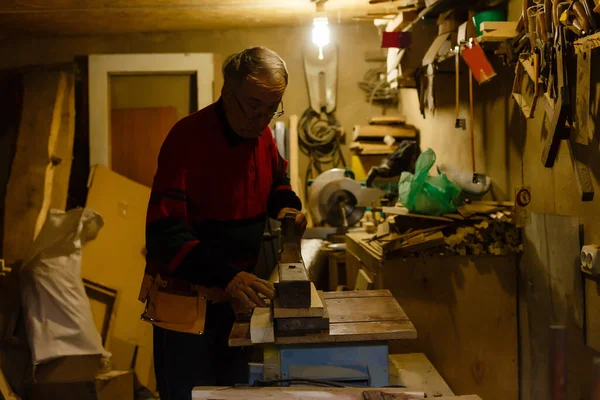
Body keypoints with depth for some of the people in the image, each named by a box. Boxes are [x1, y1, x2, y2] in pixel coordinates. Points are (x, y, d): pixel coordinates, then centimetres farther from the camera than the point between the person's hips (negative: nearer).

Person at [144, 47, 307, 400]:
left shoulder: (262, 134, 0)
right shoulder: (188, 137, -22)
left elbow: (277, 180, 21)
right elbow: (165, 234, -28)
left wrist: (287, 206, -3)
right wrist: (226, 276, -38)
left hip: (237, 295, 7)